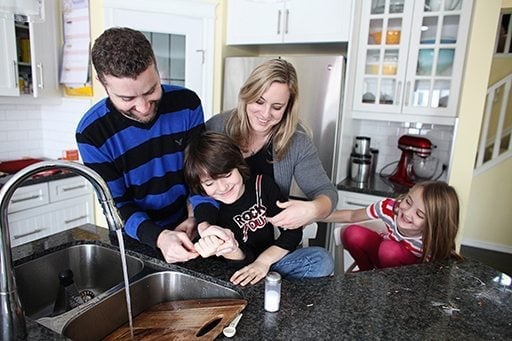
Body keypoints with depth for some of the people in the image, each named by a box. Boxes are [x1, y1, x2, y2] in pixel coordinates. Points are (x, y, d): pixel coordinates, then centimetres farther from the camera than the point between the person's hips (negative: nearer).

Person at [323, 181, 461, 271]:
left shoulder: (432, 242, -33)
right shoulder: (389, 207, -26)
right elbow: (352, 215, -11)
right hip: (387, 257, 3)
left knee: (389, 249, -35)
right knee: (352, 233, -23)